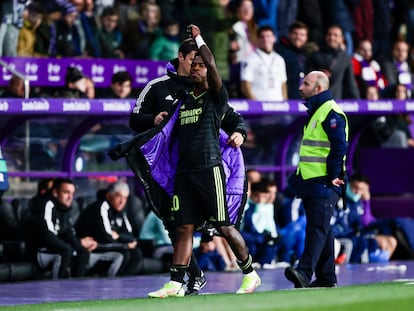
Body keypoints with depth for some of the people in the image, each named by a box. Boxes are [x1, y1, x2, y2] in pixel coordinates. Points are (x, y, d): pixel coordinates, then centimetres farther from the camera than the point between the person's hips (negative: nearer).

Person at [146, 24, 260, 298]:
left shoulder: (216, 98, 1)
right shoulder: (184, 101, 19)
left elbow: (211, 65, -13)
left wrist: (198, 38, -5)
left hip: (210, 168, -6)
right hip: (184, 171, 6)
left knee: (224, 226, -3)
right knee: (184, 228, 2)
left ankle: (250, 274, 9)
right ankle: (176, 283, -1)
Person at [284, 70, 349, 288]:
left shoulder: (330, 113, -11)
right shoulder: (315, 112, 21)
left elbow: (340, 146, -20)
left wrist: (333, 176, -19)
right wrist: (299, 176, 23)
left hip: (324, 183, -10)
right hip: (311, 181, 10)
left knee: (317, 228, -17)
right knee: (321, 229, 12)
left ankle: (305, 272, -29)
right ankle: (326, 277, 17)